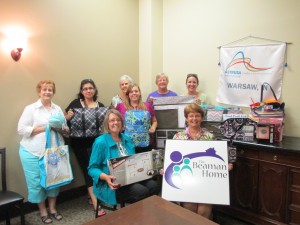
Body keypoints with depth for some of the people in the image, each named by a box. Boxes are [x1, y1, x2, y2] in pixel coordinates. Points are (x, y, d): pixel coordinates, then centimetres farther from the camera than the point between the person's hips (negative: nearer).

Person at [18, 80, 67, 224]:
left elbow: (66, 130, 13)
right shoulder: (30, 108, -2)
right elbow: (21, 129, -9)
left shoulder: (58, 109, 11)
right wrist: (44, 128, -15)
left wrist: (60, 129, -10)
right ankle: (42, 211, 22)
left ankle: (52, 208, 27)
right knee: (37, 181, 3)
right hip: (33, 152, -3)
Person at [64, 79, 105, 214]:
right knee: (88, 170, 1)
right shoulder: (75, 103, 1)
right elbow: (64, 119, 4)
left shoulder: (100, 106, 7)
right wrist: (68, 116, -17)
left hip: (95, 142, 3)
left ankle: (93, 196, 30)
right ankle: (95, 203, 6)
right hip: (79, 143, -2)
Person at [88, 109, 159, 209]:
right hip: (113, 184, -6)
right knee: (142, 192, -26)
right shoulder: (100, 142, -10)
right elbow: (92, 168, -9)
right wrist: (105, 177, -27)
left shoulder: (127, 139, 12)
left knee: (154, 186, -18)